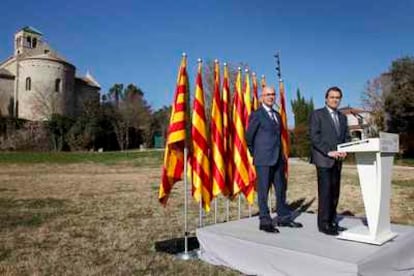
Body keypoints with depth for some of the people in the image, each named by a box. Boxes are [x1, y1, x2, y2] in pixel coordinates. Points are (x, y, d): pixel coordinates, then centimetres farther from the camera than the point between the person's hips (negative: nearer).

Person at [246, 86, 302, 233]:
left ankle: (284, 217, 25)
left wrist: (279, 153, 15)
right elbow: (249, 137, -4)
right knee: (263, 190, 0)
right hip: (263, 160, -7)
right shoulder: (256, 114, -6)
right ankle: (265, 221, 8)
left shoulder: (277, 115, 16)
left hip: (278, 159, 7)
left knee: (281, 189, 13)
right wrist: (256, 154, 4)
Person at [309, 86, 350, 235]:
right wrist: (329, 152, -16)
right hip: (323, 159, -6)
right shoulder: (317, 114, -1)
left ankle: (332, 221, 16)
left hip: (337, 160, 6)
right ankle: (324, 224, 0)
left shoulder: (342, 117, 18)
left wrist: (345, 150, -3)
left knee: (335, 192, 7)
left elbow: (346, 137, 17)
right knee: (325, 192, -7)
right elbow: (314, 137, -10)